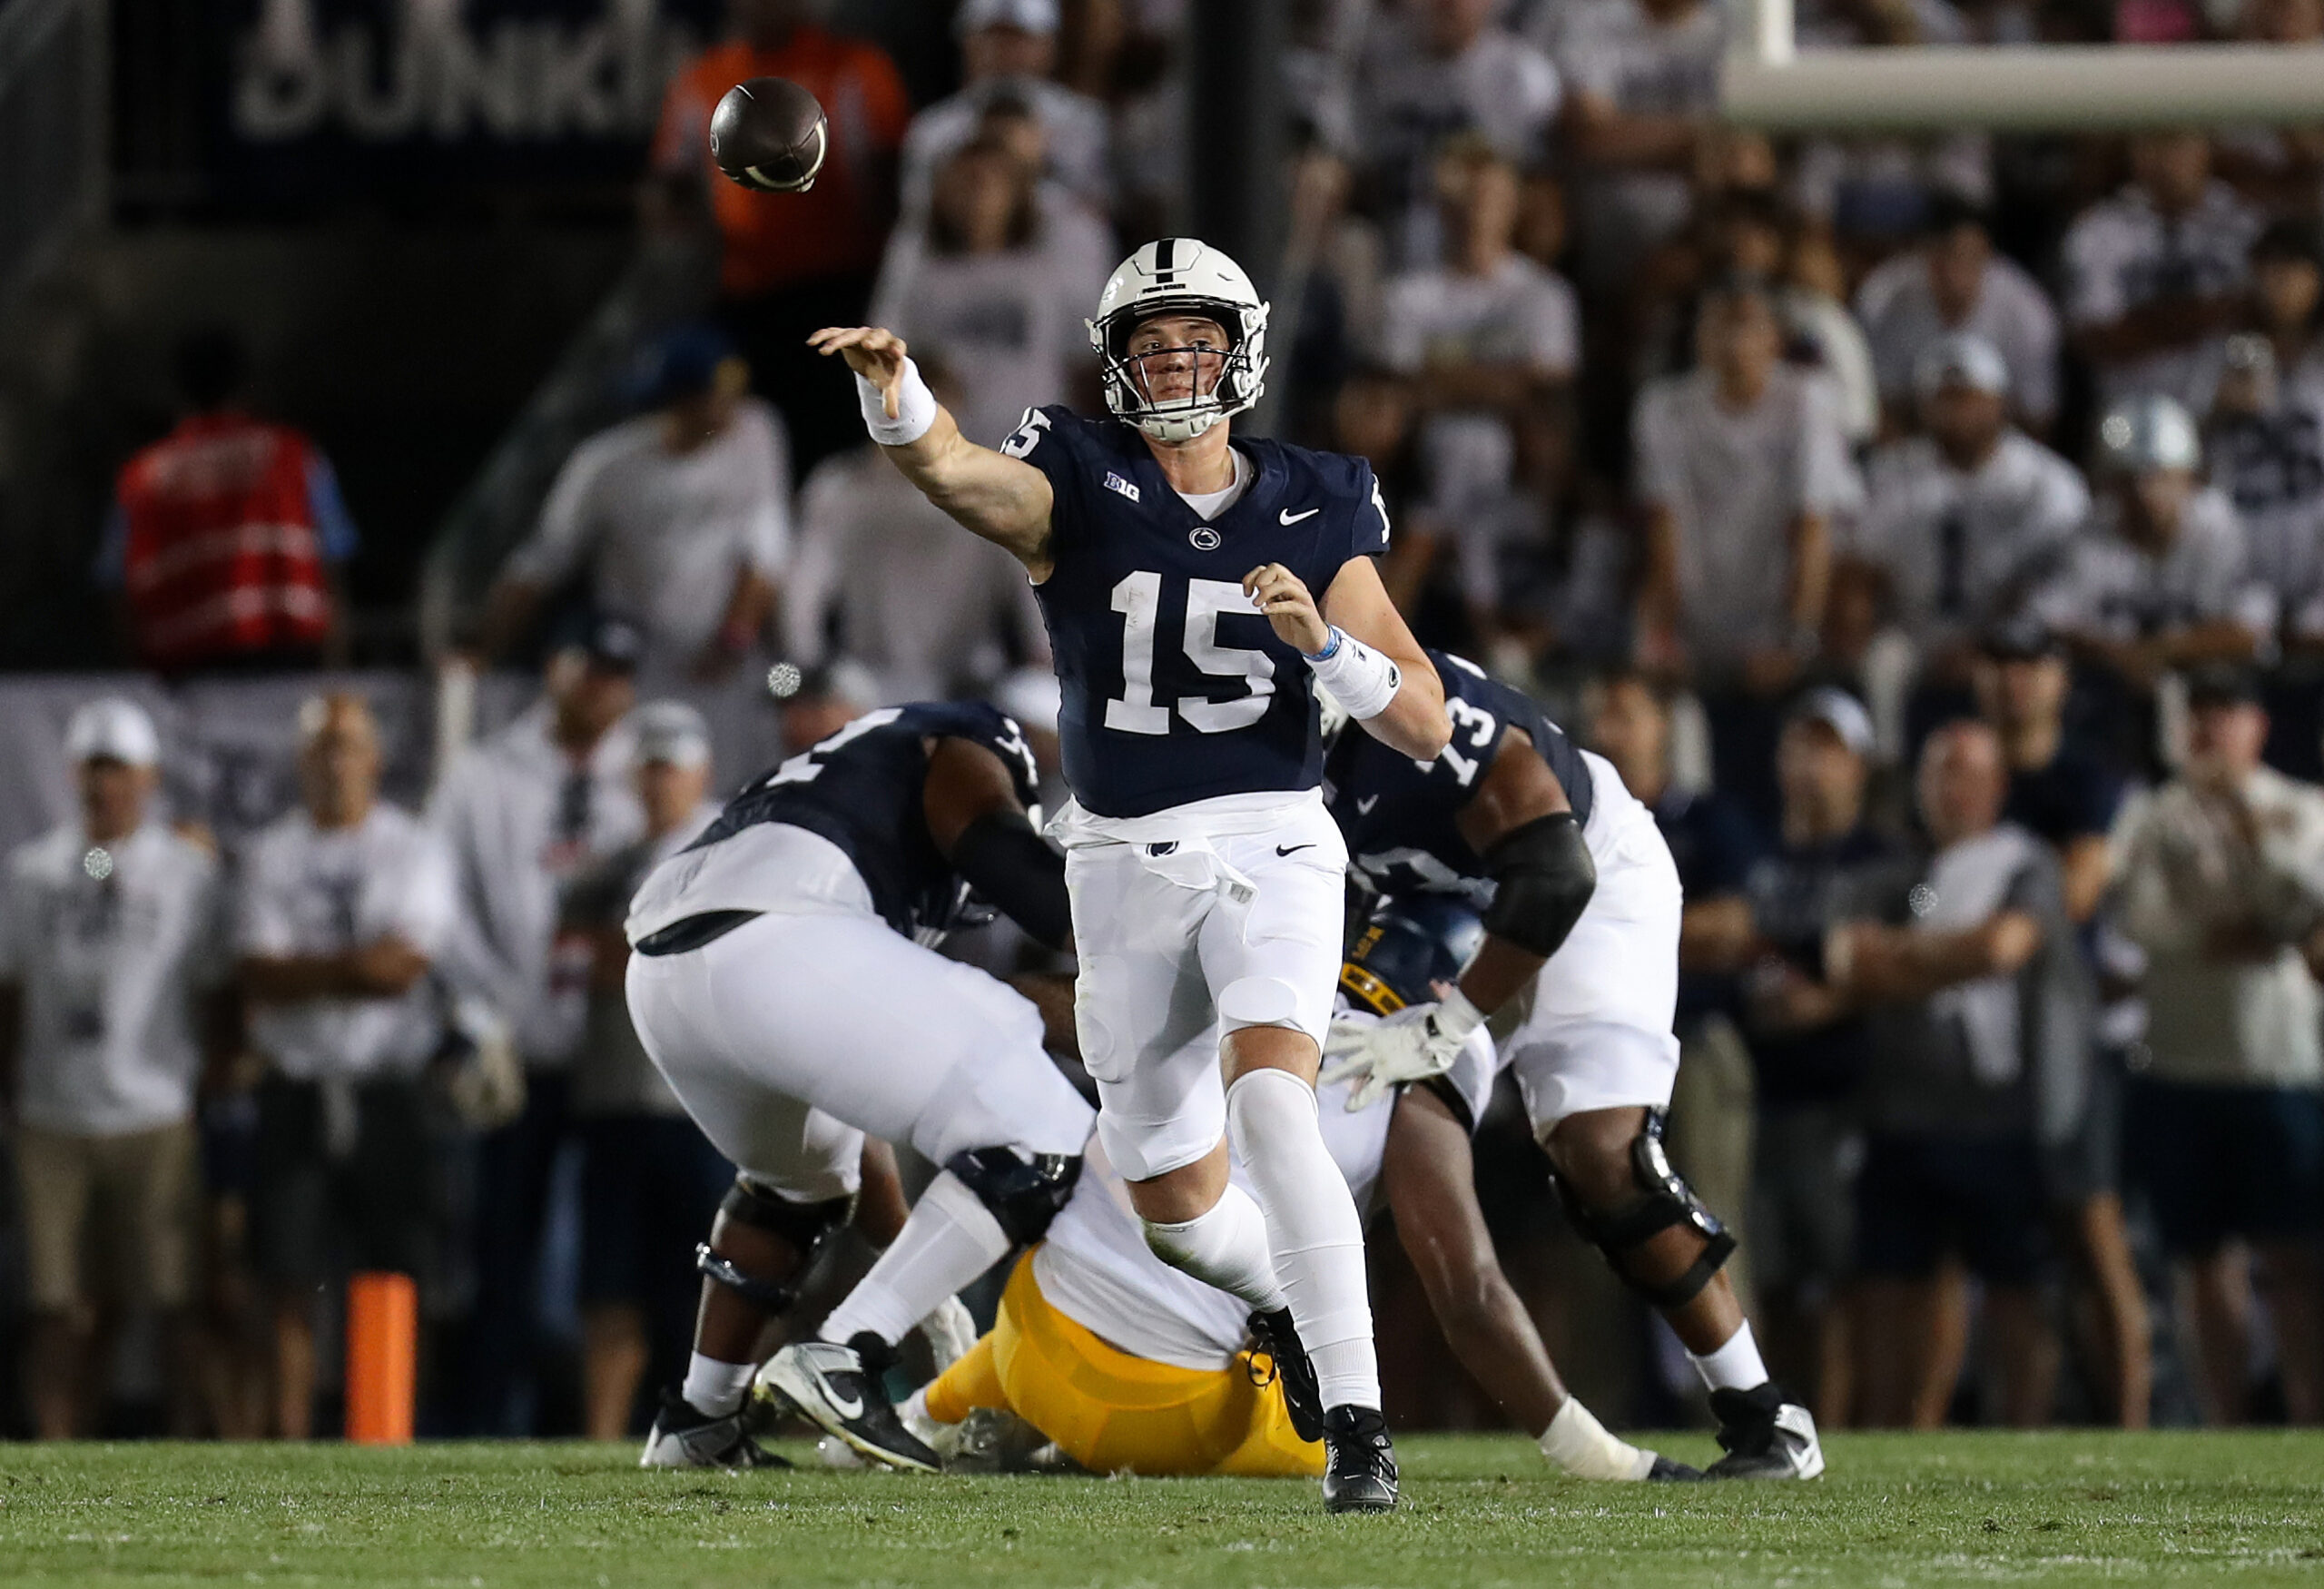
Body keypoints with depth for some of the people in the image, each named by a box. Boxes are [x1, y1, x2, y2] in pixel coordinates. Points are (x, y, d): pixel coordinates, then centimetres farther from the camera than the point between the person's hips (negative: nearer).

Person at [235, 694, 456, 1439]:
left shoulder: (415, 853, 5)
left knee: (394, 1278, -3)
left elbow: (405, 964, -9)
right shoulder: (272, 855, 10)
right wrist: (354, 967, -12)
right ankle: (291, 1440, -4)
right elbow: (260, 978, -2)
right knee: (292, 1282, -3)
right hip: (295, 1091, 1)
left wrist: (307, 970, -10)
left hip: (386, 1091, -1)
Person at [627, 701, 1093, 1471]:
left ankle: (698, 1421, 34)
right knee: (1038, 1149, -5)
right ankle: (837, 1361, -13)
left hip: (659, 971, 9)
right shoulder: (967, 755, 21)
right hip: (771, 944, -9)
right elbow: (1001, 851, -5)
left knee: (798, 1178, 37)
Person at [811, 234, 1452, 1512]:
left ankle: (1356, 1422, -28)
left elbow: (1425, 725, 3)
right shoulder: (1077, 487, 0)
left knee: (1270, 1107, -28)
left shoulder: (1316, 515, 4)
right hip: (1125, 869, 2)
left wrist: (1323, 641, -15)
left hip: (1270, 846, -2)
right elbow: (945, 467, -23)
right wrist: (893, 388, -46)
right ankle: (1290, 1297, 48)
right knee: (1179, 1206, 12)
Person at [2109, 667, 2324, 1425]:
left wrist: (2248, 819, -14)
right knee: (2206, 1262, 4)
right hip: (2181, 1069, 1)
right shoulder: (2155, 815, 6)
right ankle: (2227, 1432, 8)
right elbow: (2142, 914, -8)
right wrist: (2241, 937, -12)